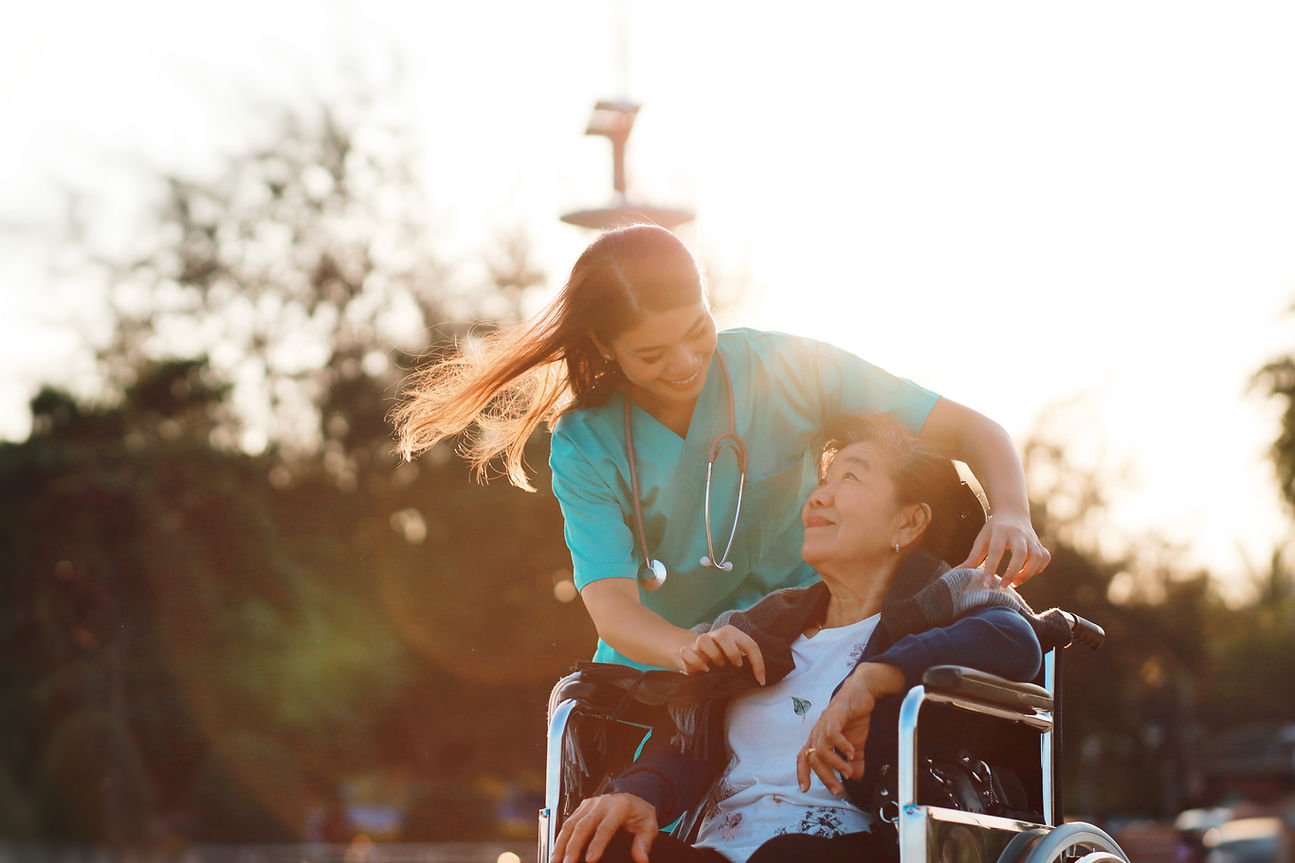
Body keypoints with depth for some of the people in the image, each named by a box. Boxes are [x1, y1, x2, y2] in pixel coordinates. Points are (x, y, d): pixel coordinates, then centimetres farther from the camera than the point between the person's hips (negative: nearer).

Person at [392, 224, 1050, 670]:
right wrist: (706, 655, -42)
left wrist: (1010, 514, -27)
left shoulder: (785, 369, -7)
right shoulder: (587, 447, -7)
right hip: (661, 670, 2)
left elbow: (970, 431, -5)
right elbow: (612, 608, -19)